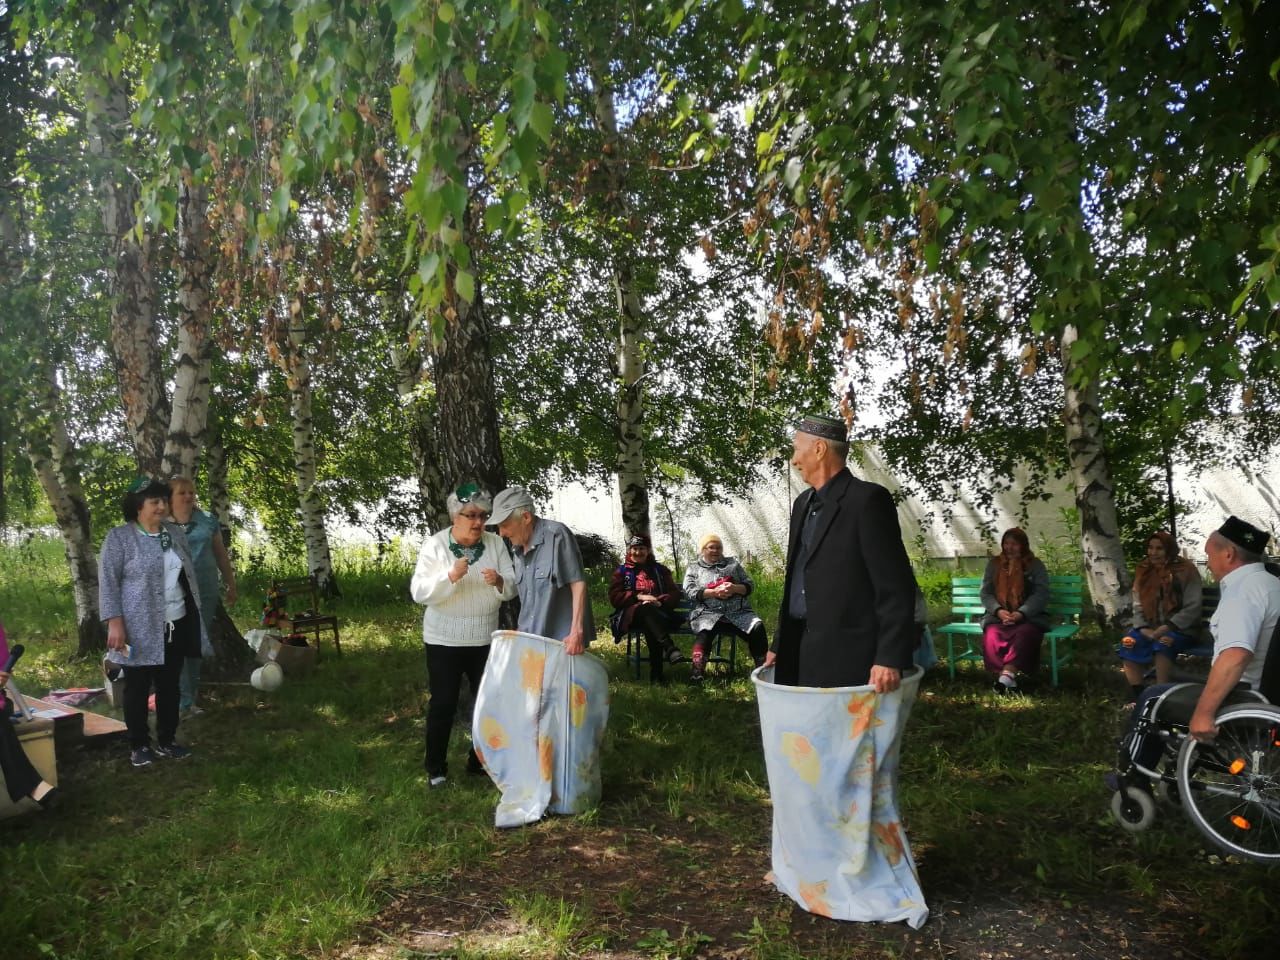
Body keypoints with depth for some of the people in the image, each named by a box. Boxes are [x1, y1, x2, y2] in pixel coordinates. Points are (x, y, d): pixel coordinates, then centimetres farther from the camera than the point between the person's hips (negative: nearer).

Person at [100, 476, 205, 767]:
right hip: (140, 629, -5)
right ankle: (138, 745, 19)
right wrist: (115, 623, -18)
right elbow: (108, 582, -10)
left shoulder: (175, 532, 9)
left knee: (169, 686, 12)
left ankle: (167, 741, 23)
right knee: (138, 688, 6)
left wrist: (194, 616, 16)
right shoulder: (119, 537, -8)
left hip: (176, 625, 5)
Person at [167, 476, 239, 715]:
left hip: (205, 592, 3)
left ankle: (189, 698, 19)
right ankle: (183, 700, 1)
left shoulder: (207, 522, 8)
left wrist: (231, 584, 17)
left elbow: (221, 555, 15)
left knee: (197, 645, 9)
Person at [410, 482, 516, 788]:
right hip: (444, 640, -3)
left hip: (485, 638, 3)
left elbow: (512, 588, -4)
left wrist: (499, 582, -26)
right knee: (443, 703, 3)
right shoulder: (434, 545, -10)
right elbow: (419, 592, -17)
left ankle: (479, 760, 31)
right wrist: (451, 576, -32)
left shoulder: (496, 544, -3)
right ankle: (436, 768, 18)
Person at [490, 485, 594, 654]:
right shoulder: (517, 550, 11)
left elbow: (578, 583, -15)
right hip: (530, 640, 7)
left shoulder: (556, 535, -13)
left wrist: (576, 631, -21)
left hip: (562, 640, -7)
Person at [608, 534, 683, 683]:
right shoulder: (622, 571, 20)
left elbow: (675, 594, 12)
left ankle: (656, 674, -42)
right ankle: (669, 648, -58)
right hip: (630, 612, -1)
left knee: (651, 628, -38)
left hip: (657, 612, 1)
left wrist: (660, 601, -10)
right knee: (646, 608, -39)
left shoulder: (660, 570, 23)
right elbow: (614, 597, 6)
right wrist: (638, 597, -10)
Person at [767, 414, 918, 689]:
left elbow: (896, 585, -15)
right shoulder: (803, 503, 15)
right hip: (801, 650, 8)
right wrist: (780, 644, 19)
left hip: (846, 654, -8)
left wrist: (890, 658, -20)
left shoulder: (868, 499, -11)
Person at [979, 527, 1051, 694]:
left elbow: (1041, 594, -4)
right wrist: (998, 611, -12)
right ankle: (1008, 677, -40)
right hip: (998, 615, 2)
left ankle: (1007, 674, -48)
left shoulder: (1035, 565, 6)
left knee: (1025, 633, -35)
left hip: (1029, 616, -2)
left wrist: (1021, 613, -18)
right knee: (992, 634, -31)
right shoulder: (994, 564, 12)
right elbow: (985, 592, 7)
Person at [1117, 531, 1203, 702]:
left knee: (1163, 643, -36)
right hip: (1150, 628, 5)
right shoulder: (1143, 571, 8)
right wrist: (1144, 629, -9)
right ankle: (1135, 694, -17)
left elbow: (1192, 608, -13)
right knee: (1129, 643, -24)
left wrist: (1166, 628, -21)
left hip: (1181, 629, -5)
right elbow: (1138, 606, 9)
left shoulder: (1185, 570, -8)